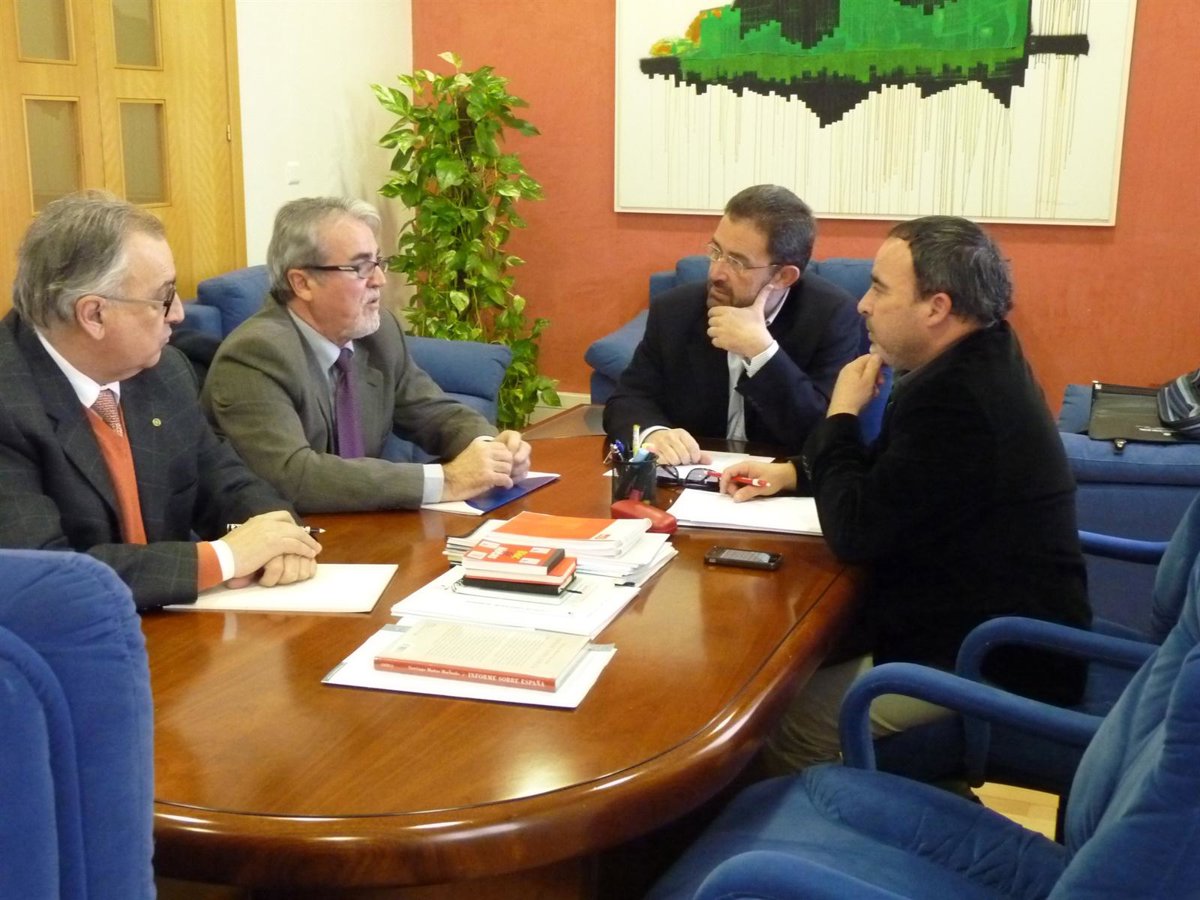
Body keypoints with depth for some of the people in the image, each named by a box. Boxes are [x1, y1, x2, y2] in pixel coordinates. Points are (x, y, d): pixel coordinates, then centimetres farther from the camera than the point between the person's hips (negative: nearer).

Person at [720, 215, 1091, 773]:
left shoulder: (959, 398, -26)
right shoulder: (977, 362, 7)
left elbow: (853, 532, -22)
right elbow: (885, 469, 20)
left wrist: (842, 413, -9)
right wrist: (792, 471, 6)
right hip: (994, 626, 11)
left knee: (776, 726, -10)